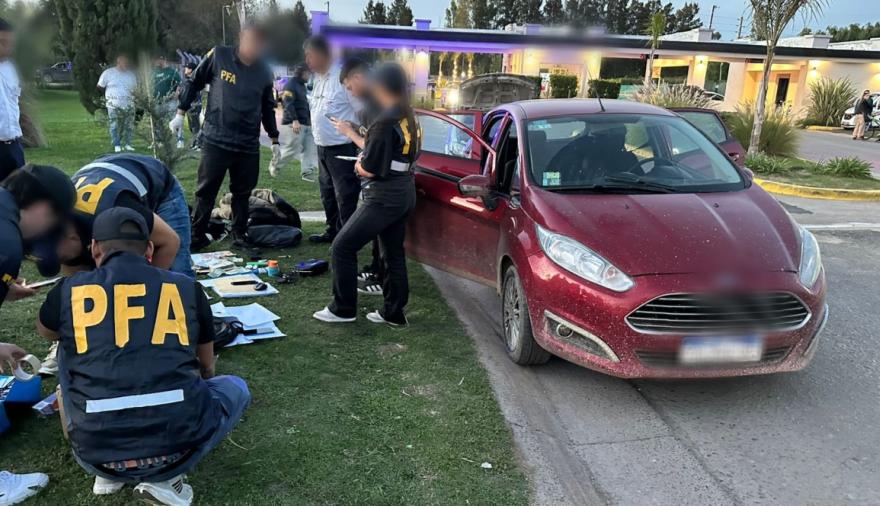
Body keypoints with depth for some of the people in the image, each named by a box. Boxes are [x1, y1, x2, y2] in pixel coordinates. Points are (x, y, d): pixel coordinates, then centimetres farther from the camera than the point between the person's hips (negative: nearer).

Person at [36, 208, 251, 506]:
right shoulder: (186, 288, 8)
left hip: (98, 453, 2)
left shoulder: (69, 291, 7)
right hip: (178, 444, -2)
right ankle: (164, 477, 7)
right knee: (235, 388, 29)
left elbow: (46, 333, 34)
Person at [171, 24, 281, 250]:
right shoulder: (218, 56, -3)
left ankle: (240, 235, 20)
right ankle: (197, 235, 13)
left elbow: (268, 108, 16)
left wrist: (274, 139, 16)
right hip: (216, 140, -2)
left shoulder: (265, 71, 6)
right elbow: (195, 83, 6)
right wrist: (180, 113, 4)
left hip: (249, 145, 3)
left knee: (242, 193, 9)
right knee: (206, 191, 3)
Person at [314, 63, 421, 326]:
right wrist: (365, 159, 8)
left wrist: (359, 164, 2)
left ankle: (343, 309, 7)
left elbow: (370, 169, -19)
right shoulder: (409, 117, 8)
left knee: (342, 248, 0)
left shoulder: (385, 122, -19)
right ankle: (393, 312, 23)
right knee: (394, 254, 15)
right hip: (405, 193, 9)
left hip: (384, 197, -9)